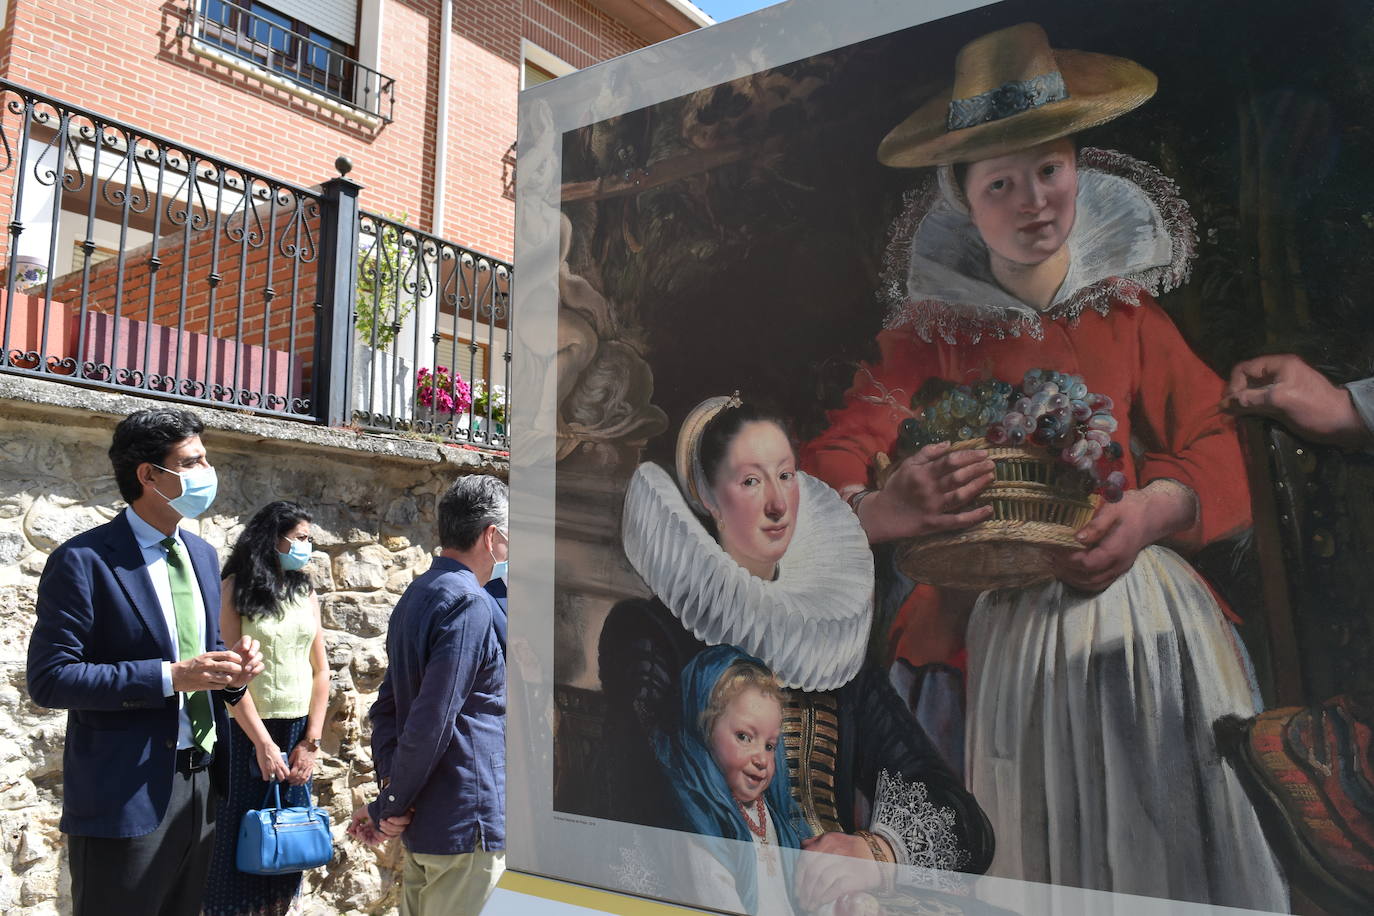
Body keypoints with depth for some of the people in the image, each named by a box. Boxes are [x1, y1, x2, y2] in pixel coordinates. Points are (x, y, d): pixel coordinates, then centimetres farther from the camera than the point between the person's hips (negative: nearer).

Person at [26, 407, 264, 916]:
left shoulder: (203, 555, 10)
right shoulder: (83, 561, -12)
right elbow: (48, 677, -16)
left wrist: (233, 667, -4)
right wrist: (169, 677, -23)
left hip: (204, 783, 7)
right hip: (127, 794, -6)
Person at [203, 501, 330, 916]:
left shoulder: (306, 592, 8)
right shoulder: (234, 588, -6)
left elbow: (320, 670, 8)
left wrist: (311, 741, 0)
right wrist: (262, 742, -15)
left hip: (298, 735, 4)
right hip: (248, 731, -4)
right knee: (239, 838, 2)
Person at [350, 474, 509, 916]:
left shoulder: (415, 596, 12)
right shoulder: (469, 605, -18)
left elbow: (387, 705, 12)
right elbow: (432, 721, -21)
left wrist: (391, 783, 3)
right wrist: (387, 807, -10)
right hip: (466, 824, -9)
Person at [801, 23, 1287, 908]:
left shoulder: (1125, 307, 3)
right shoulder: (930, 333, -3)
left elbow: (1213, 446, 2)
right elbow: (830, 464, -10)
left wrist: (1153, 512, -20)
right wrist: (884, 510, -33)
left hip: (1148, 609, 2)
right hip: (1006, 630, -1)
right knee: (1048, 842, 11)